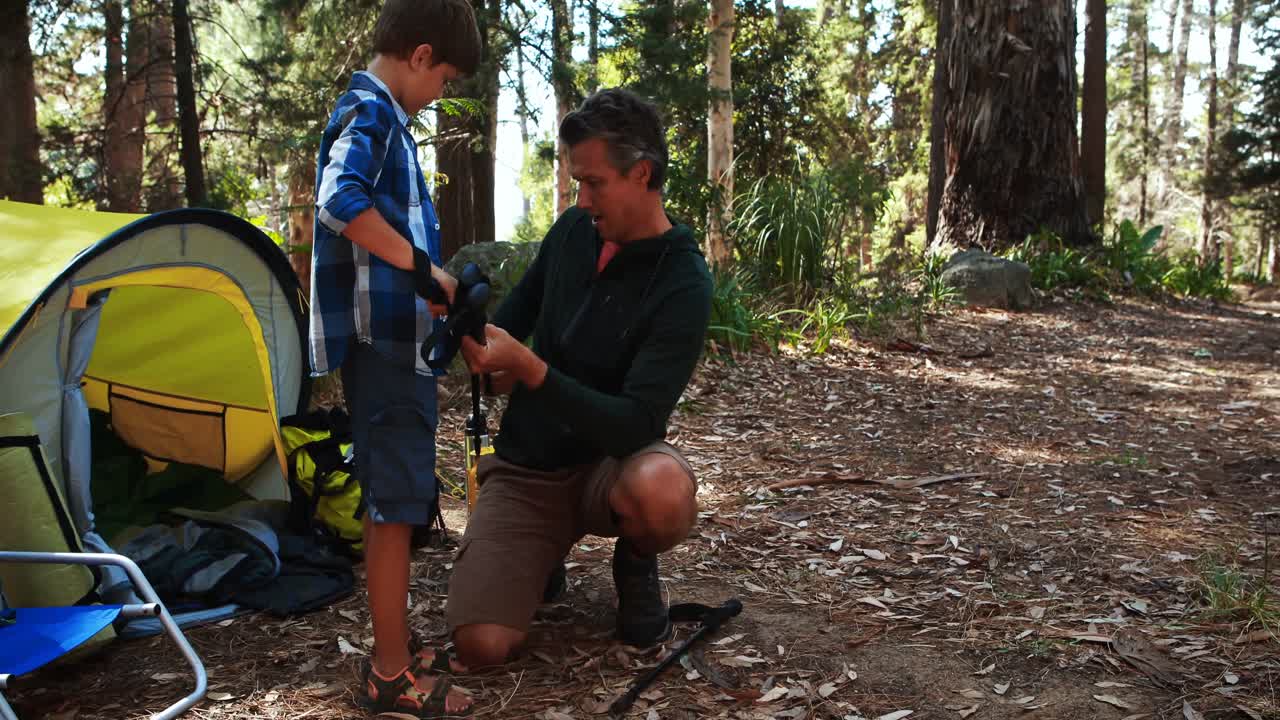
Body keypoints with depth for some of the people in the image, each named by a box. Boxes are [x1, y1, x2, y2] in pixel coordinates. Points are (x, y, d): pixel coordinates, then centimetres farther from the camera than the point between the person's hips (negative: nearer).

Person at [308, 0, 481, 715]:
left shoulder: (377, 115, 19)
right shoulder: (371, 112, -12)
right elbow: (340, 200, -31)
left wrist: (430, 291, 21)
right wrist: (423, 268, -25)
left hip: (395, 339, 10)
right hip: (383, 340, -10)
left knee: (393, 500, 16)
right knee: (395, 502, -4)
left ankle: (395, 645, 28)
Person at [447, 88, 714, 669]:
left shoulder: (684, 285, -20)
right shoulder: (573, 230, -3)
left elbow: (637, 424, -27)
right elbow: (518, 311, 17)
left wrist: (528, 368, -35)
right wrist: (487, 345, -4)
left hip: (609, 463, -3)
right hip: (524, 468, 3)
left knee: (662, 492, -40)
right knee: (480, 645, -16)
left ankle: (634, 563, -2)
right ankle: (544, 554, 17)